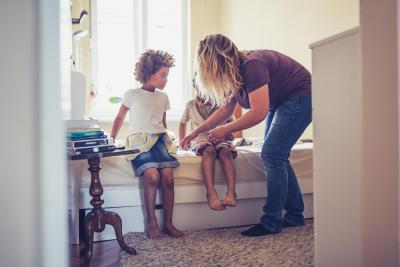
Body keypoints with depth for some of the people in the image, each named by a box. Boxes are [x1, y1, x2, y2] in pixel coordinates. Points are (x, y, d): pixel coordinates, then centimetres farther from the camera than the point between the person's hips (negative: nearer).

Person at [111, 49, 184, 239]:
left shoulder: (163, 97, 17)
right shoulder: (131, 94, 5)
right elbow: (120, 118, 13)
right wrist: (111, 141, 12)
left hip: (159, 138, 4)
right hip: (139, 139, -4)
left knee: (168, 177, -17)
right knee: (152, 175, -26)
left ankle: (168, 224, -4)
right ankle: (152, 223, -10)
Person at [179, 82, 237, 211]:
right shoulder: (191, 105, 15)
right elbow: (183, 123, 27)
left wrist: (231, 133, -3)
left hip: (220, 138, 1)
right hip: (201, 138, -1)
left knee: (226, 152, -35)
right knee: (209, 151, -38)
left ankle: (231, 193, -49)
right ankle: (211, 193, -51)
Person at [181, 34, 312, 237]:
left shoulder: (252, 65, -29)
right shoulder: (234, 72, 0)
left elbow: (259, 113, -33)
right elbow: (226, 109, 9)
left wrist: (226, 130, -21)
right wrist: (196, 132, 9)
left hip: (299, 97, -9)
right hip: (278, 103, 9)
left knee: (272, 155, -15)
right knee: (276, 156, 7)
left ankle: (272, 222, -7)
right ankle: (294, 216, 18)